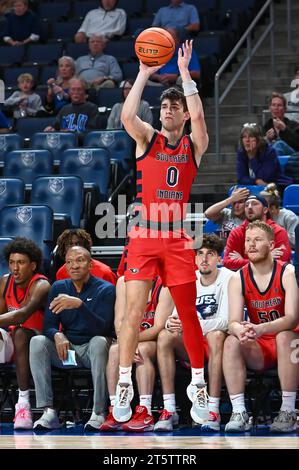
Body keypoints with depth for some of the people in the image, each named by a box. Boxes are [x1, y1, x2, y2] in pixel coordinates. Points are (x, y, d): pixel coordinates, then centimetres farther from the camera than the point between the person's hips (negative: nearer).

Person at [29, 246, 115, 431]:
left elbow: (103, 328, -20)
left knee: (99, 341, -37)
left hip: (92, 350, -4)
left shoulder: (106, 289, -6)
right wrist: (57, 335, -22)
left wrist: (79, 304, -34)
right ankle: (49, 412, -31)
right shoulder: (58, 288, 7)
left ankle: (99, 412, -36)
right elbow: (48, 325, 3)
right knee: (38, 342, -23)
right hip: (66, 349, 4)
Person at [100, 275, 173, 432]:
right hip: (131, 342, 4)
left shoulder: (164, 286, -12)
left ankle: (145, 415, -42)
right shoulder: (123, 282, 0)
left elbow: (159, 327, -19)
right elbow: (119, 322, -7)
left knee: (142, 349, -35)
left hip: (157, 344, -4)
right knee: (114, 350, -28)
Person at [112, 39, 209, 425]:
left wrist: (184, 71, -13)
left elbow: (197, 115, -14)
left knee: (188, 315, 4)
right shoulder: (147, 138, 7)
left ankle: (198, 384, 17)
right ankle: (124, 386, 0)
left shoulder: (194, 144, 7)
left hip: (178, 240, 0)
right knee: (133, 311, -7)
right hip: (143, 235, 0)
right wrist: (144, 73, -13)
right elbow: (127, 116, -13)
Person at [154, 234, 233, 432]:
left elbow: (225, 320, -22)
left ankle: (213, 411, -37)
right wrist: (172, 323, -29)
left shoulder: (228, 279, -10)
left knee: (216, 335, -37)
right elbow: (178, 315, -3)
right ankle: (169, 410, -27)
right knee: (165, 336, -23)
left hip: (219, 341, -4)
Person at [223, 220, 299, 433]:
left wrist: (260, 329, -43)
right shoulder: (238, 279, -3)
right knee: (231, 342, -24)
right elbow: (234, 322, -12)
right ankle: (239, 413, -26)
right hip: (259, 349, 3)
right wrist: (240, 330, -39)